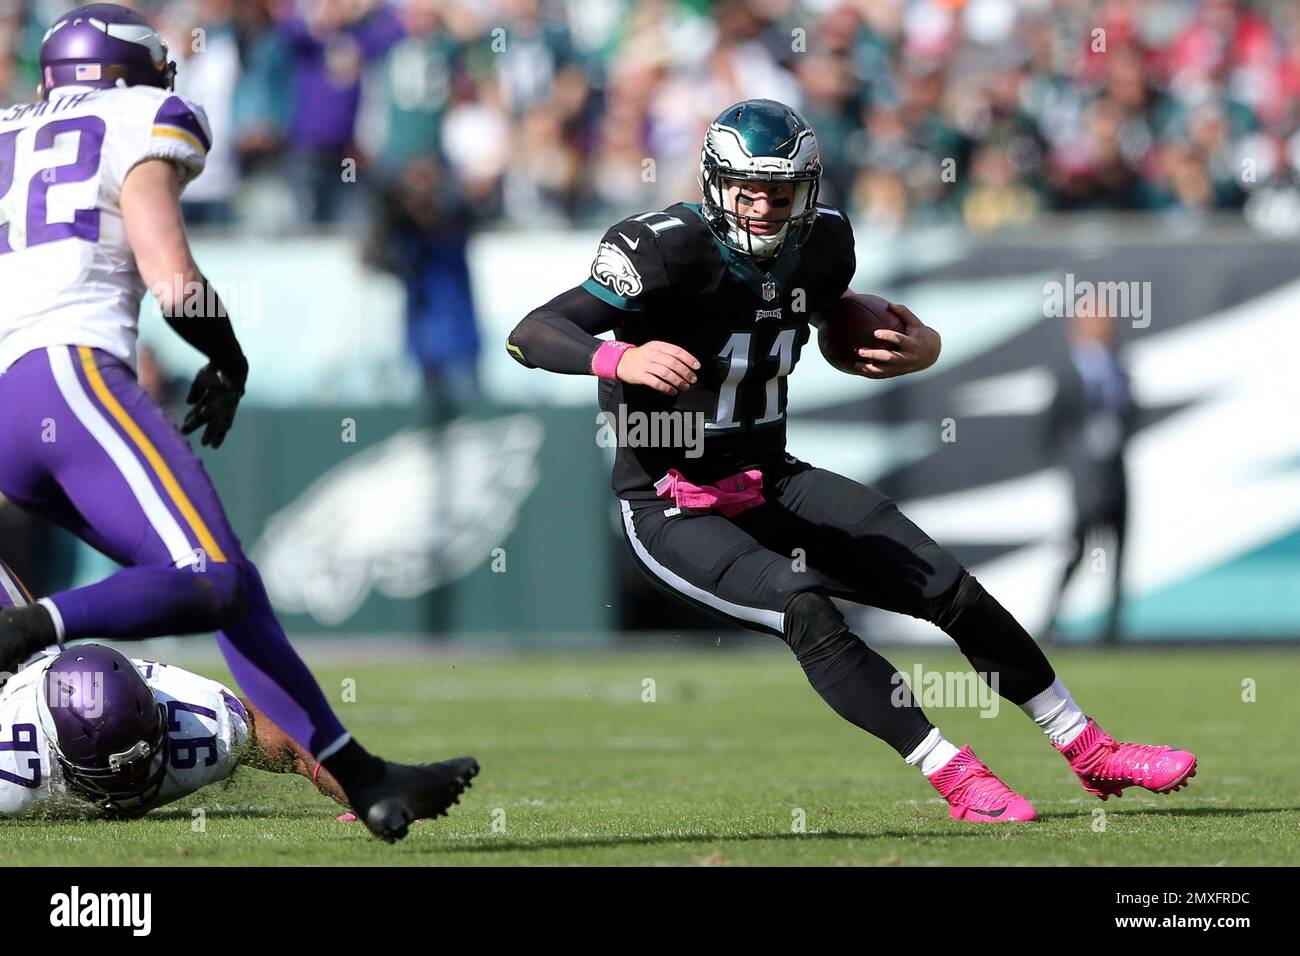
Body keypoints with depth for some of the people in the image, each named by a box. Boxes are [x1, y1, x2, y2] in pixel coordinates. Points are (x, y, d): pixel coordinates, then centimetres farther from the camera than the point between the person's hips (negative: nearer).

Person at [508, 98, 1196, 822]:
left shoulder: (820, 244, 0)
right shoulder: (672, 250, -20)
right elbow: (530, 335, -26)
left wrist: (921, 348, 2)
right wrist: (622, 359, -45)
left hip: (770, 484, 7)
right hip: (672, 510, -7)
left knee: (954, 590, 0)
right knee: (807, 611, -32)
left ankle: (1092, 754, 15)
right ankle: (958, 779, -27)